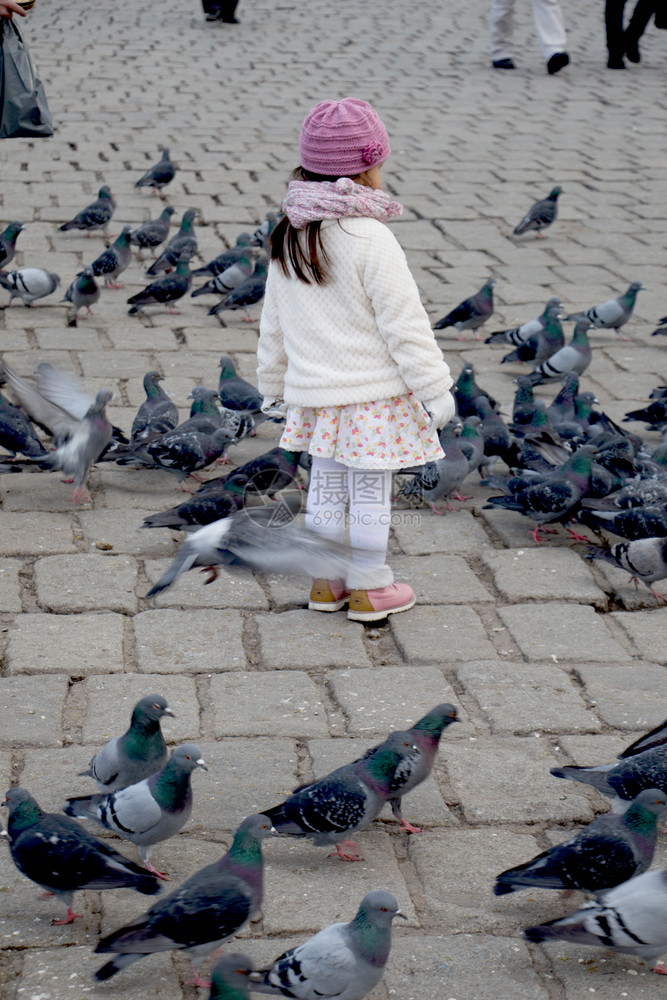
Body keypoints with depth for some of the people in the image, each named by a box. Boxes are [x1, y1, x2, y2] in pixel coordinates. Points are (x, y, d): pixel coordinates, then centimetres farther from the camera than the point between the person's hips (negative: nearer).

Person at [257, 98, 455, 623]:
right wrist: (434, 388, -10)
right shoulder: (371, 239, -19)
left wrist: (275, 382, 24)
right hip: (373, 392, -6)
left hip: (315, 391, 7)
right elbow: (403, 323, -17)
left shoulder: (289, 238, 3)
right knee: (370, 493, 5)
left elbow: (273, 323, 12)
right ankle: (369, 589, 15)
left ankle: (325, 581, 26)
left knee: (326, 487, 17)